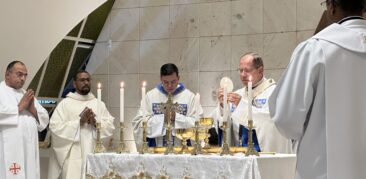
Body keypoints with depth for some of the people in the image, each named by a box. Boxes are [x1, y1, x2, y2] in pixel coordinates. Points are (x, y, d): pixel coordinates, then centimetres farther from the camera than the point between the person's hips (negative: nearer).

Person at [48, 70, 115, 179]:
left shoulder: (99, 104, 14)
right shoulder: (65, 103, 2)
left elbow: (110, 126, 6)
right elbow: (55, 127, -9)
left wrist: (95, 122, -12)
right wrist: (79, 121, -13)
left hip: (94, 156, 3)